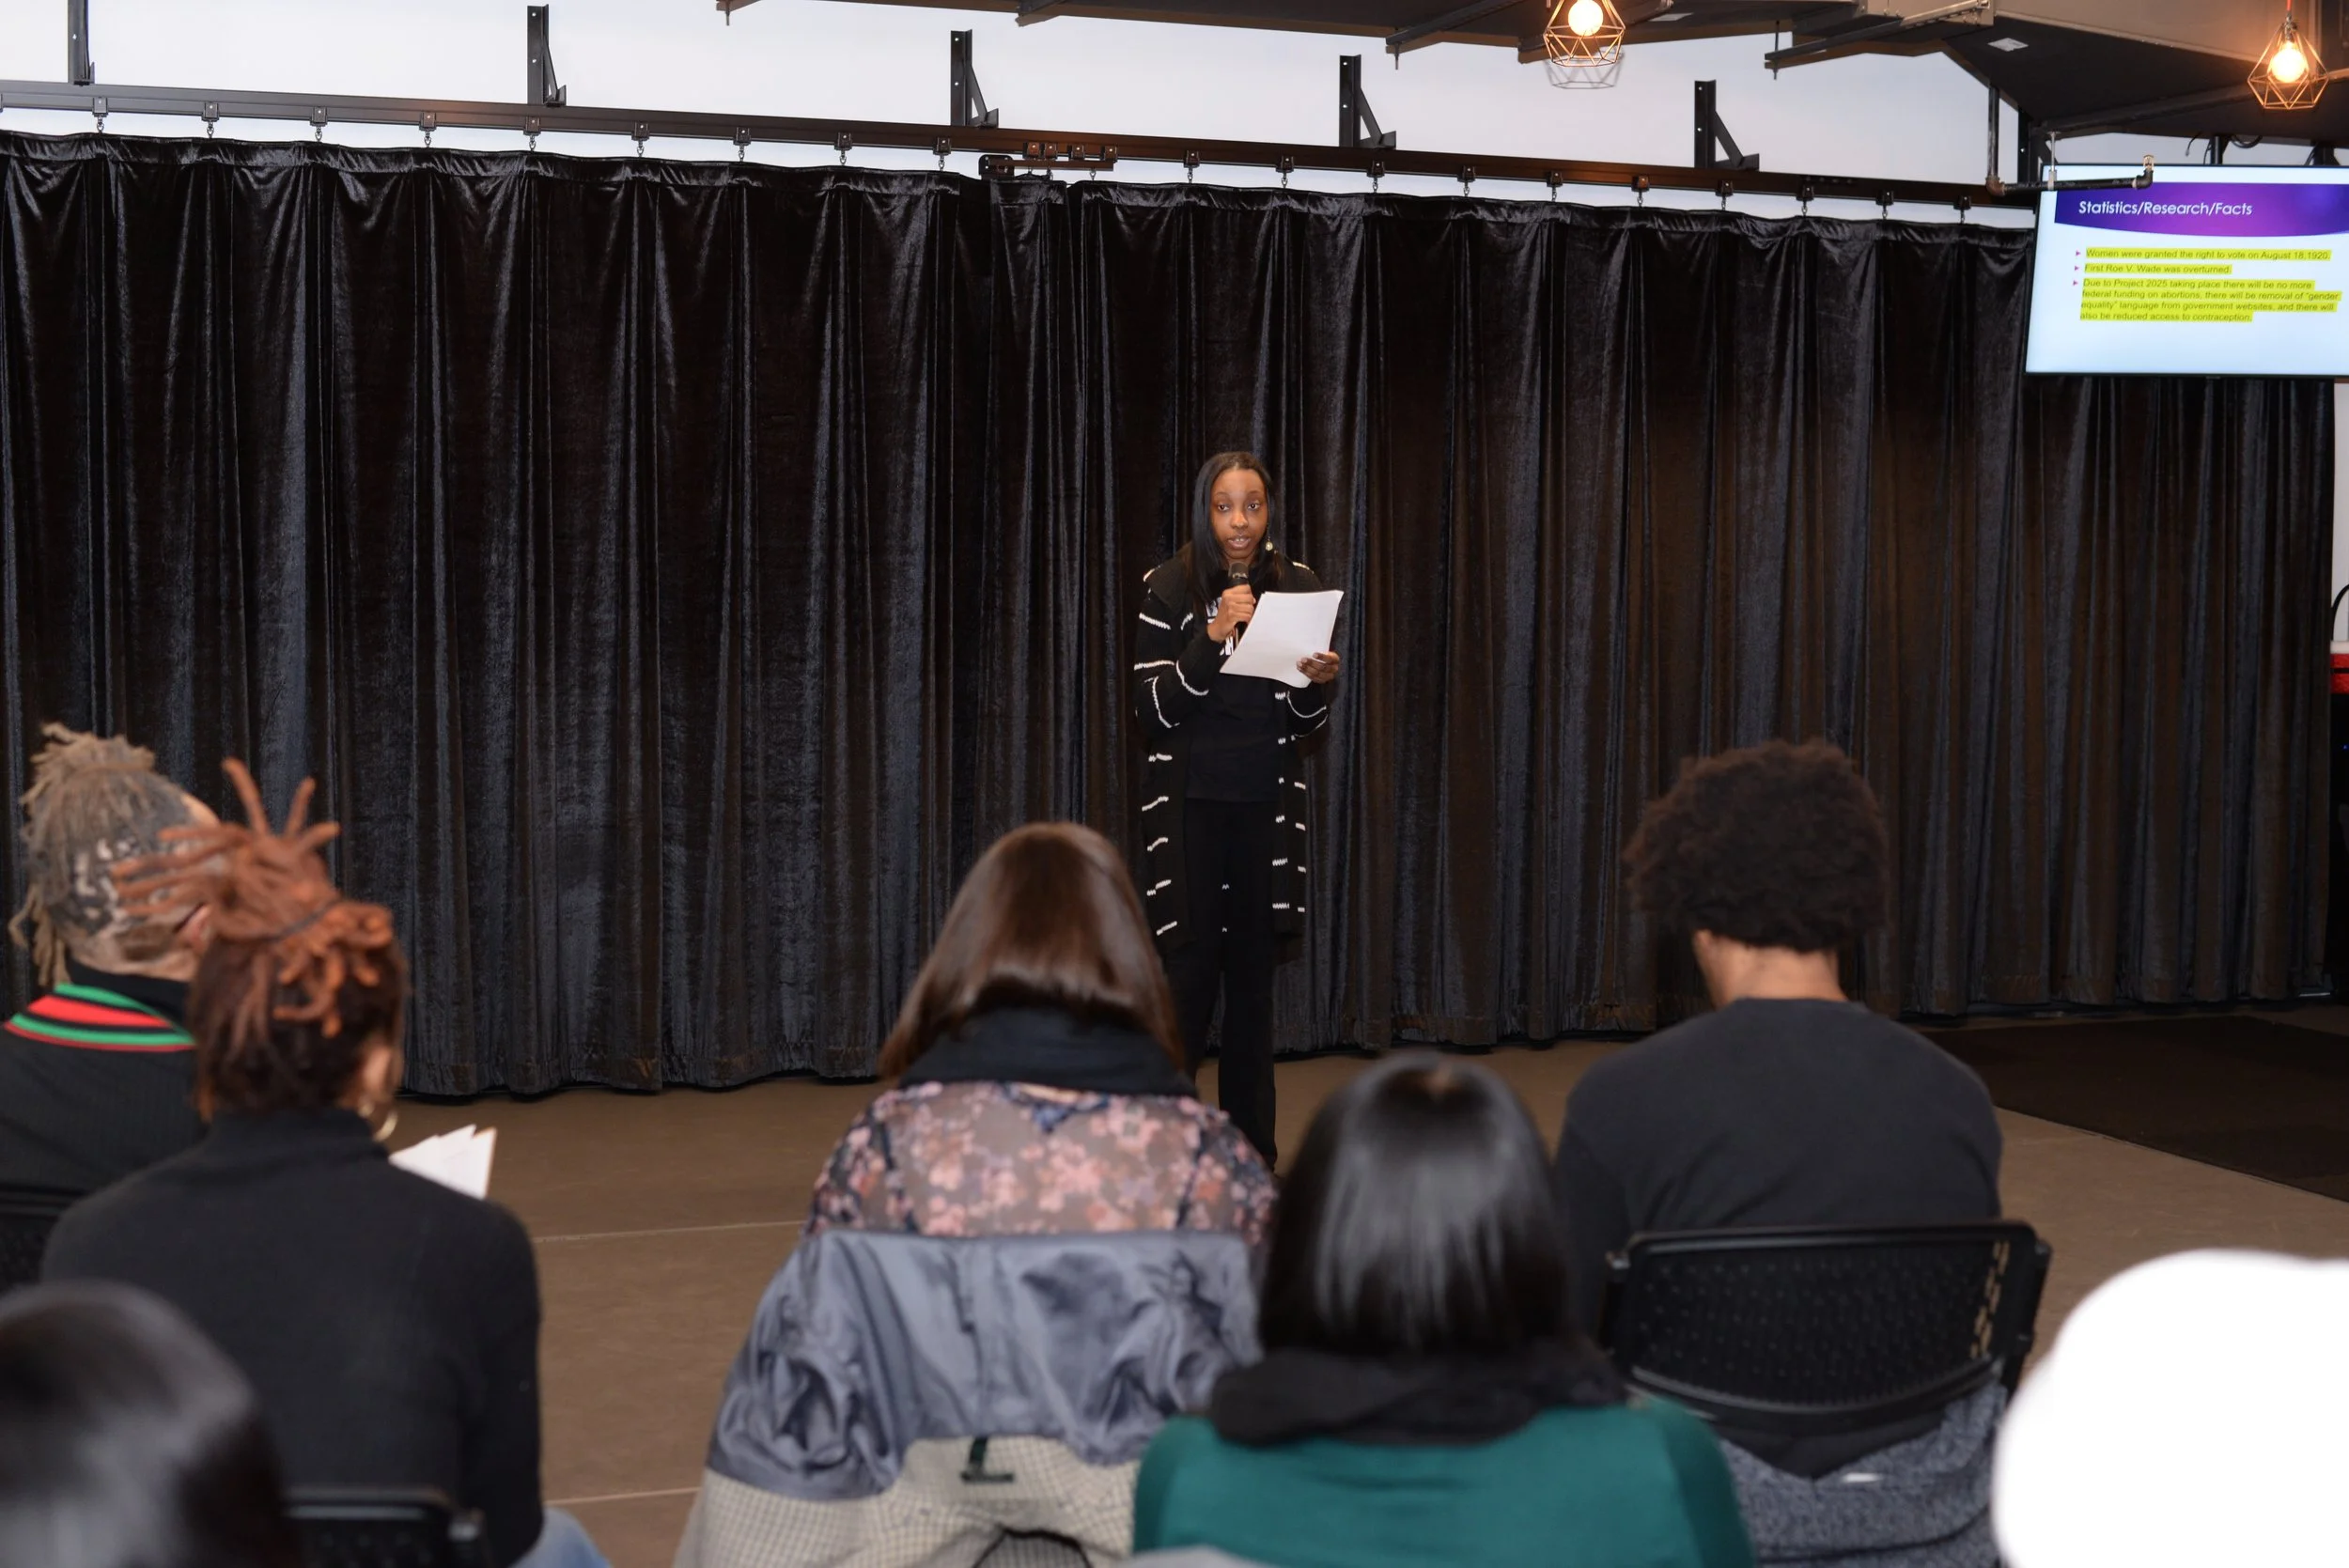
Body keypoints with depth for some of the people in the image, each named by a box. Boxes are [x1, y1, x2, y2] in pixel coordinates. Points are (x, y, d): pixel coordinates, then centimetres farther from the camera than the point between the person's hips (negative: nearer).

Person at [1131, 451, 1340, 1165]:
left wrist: (1320, 682, -12)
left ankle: (1252, 1145, 12)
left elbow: (1306, 721, 11)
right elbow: (1153, 709, -10)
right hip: (1189, 803, -3)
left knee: (1254, 972, 5)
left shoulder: (1298, 586, 5)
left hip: (1267, 804, 3)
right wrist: (1212, 636, -22)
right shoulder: (1170, 587, -5)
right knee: (1190, 967, -7)